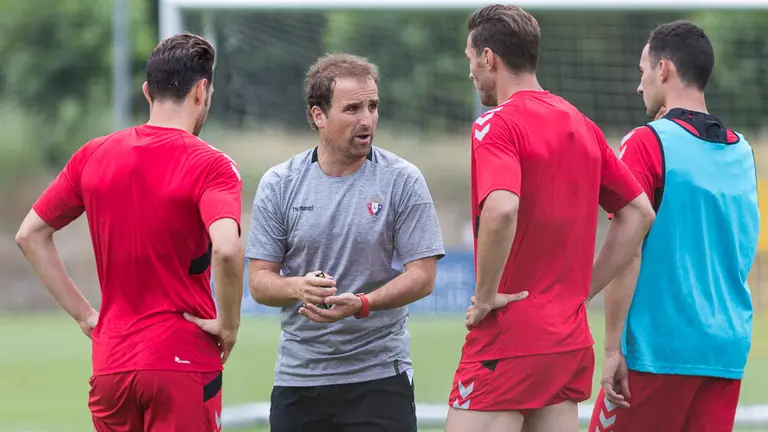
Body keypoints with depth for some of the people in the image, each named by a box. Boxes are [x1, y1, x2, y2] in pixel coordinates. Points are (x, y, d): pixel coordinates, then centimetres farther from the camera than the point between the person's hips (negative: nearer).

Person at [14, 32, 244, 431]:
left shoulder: (93, 156, 7)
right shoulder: (209, 166, -10)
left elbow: (30, 235, 13)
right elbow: (226, 249, -27)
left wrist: (82, 312, 13)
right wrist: (228, 324, -11)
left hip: (110, 364, 5)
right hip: (183, 362, -5)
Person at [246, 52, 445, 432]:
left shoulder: (403, 180, -3)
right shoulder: (279, 184, 3)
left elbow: (422, 276, -6)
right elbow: (259, 281, 2)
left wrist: (361, 304, -22)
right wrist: (299, 287, -20)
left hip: (380, 376, -2)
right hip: (297, 377, 2)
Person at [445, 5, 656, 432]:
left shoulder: (497, 125, -11)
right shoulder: (581, 126, 12)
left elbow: (501, 210, -28)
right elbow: (639, 213, 18)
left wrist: (486, 295, -16)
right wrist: (583, 288, 15)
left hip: (509, 336, -8)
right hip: (571, 339, 8)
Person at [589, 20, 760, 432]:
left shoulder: (647, 143, -7)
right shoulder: (740, 152, 12)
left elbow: (626, 253, -11)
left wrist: (612, 348, -10)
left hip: (659, 348, -6)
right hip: (728, 351, 6)